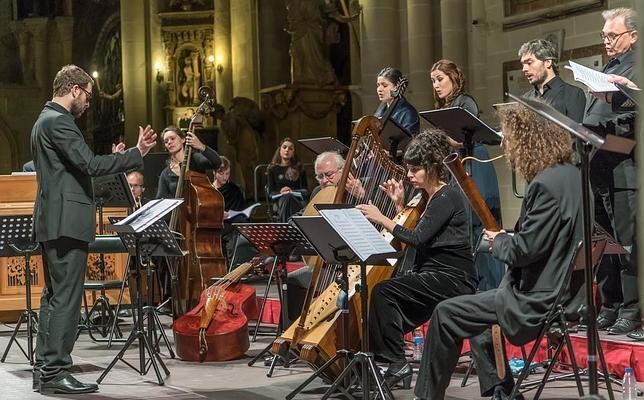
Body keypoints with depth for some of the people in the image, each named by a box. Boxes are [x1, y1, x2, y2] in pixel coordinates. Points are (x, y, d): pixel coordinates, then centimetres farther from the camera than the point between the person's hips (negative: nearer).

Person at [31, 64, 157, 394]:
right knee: (67, 298, -9)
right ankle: (55, 372, -9)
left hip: (52, 222, 11)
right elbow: (88, 164, -22)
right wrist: (136, 154, -19)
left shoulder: (46, 120, 20)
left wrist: (112, 159, 18)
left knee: (53, 296, 13)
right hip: (66, 222, -11)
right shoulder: (58, 121, -13)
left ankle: (44, 369, 16)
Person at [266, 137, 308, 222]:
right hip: (279, 201, 0)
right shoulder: (273, 169, 18)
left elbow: (305, 192, 13)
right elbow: (271, 193, 10)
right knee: (286, 198, -37)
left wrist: (292, 192, -7)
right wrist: (280, 193, -13)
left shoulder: (299, 169, 21)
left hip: (298, 201, 0)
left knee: (289, 197, -37)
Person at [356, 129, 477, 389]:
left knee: (384, 292, -21)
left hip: (452, 280, -10)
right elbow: (414, 238, 16)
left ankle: (395, 363, -17)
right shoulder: (429, 197, 15)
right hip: (432, 275, 10)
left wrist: (381, 218, -17)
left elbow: (418, 239, -21)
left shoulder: (448, 197, -13)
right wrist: (400, 204, 9)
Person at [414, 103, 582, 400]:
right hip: (561, 288, 10)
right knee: (471, 311, 28)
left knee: (447, 314, -3)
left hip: (540, 300, -10)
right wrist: (505, 240, 9)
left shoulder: (546, 185, -22)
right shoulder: (571, 175, 8)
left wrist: (498, 241, -4)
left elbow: (524, 250, -24)